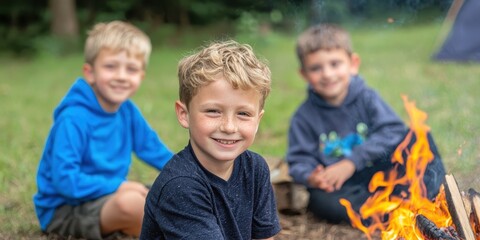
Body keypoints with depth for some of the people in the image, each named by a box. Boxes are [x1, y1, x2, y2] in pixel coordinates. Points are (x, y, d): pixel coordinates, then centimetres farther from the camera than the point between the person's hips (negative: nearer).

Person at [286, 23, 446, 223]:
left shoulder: (367, 98, 1)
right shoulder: (304, 117, -1)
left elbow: (393, 131, -11)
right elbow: (299, 161, -1)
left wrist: (352, 162, -20)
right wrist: (311, 178, -26)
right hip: (341, 187, -1)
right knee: (321, 199, -36)